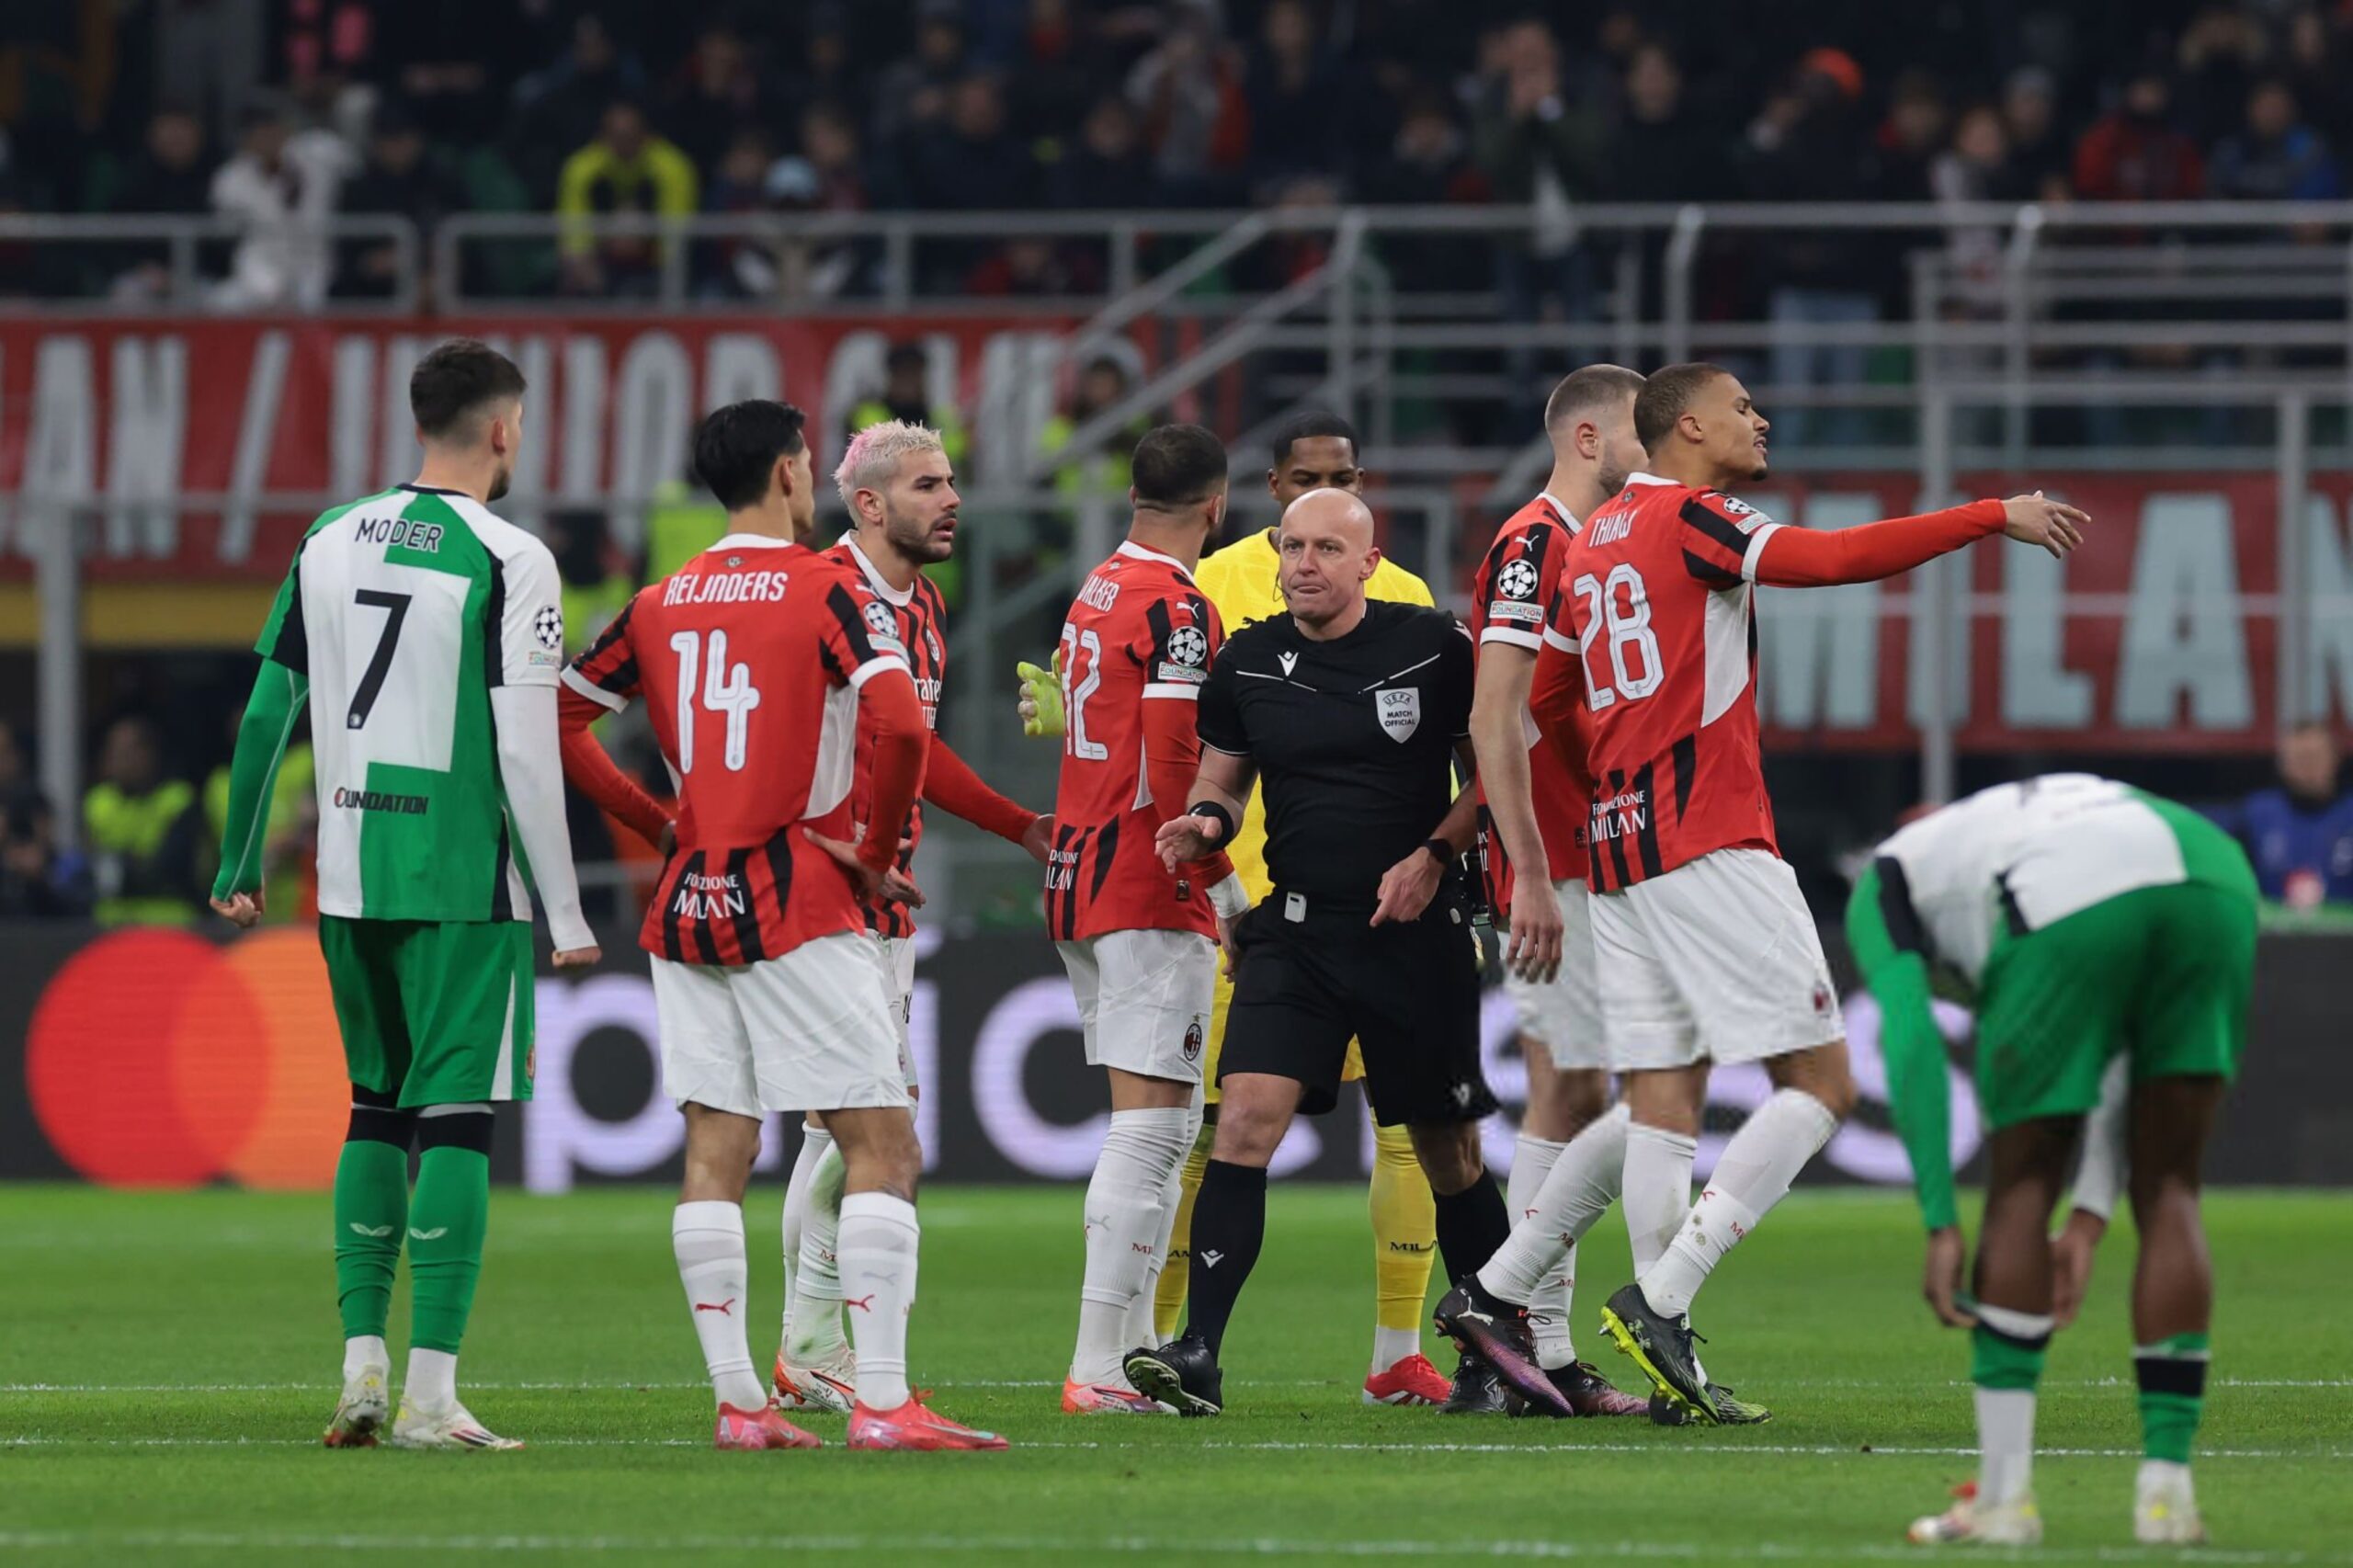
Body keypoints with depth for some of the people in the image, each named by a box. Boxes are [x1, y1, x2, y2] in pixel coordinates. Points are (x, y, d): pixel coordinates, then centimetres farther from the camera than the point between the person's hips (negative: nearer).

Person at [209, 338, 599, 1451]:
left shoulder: (331, 542, 8)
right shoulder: (508, 562, -9)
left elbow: (266, 713, 10)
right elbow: (524, 752, -14)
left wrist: (239, 868, 19)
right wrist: (564, 913, -9)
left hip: (350, 876, 6)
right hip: (464, 879, -5)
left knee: (377, 1109, 17)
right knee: (455, 1117, -3)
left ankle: (360, 1368, 13)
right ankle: (430, 1392, -8)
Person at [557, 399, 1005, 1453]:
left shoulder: (658, 605, 10)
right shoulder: (828, 592, -7)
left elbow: (559, 719, 15)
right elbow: (899, 725, -21)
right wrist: (874, 848, -7)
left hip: (687, 906, 6)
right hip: (798, 909, -6)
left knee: (717, 1151, 7)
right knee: (883, 1147, -3)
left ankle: (736, 1401, 5)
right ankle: (882, 1401, -12)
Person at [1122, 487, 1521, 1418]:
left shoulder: (1432, 647, -3)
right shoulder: (1247, 664, 4)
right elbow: (1223, 777, 16)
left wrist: (1434, 856, -11)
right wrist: (1205, 821, -7)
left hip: (1415, 931, -2)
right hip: (1294, 930, 2)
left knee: (1449, 1152, 7)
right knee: (1247, 1114, -16)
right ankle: (1197, 1353, -20)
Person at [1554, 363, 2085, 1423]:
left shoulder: (1593, 539, 17)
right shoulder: (1689, 518, -7)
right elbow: (1837, 559, -20)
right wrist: (1997, 518, -15)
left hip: (1616, 848, 9)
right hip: (1711, 846, -9)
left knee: (1663, 1100, 5)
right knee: (1818, 1085, -5)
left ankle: (1668, 1361, 0)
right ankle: (1660, 1297, -14)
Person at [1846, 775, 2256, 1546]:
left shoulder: (1881, 883, 30)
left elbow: (1910, 1042, 12)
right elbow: (2123, 1055, 36)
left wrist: (1941, 1224, 10)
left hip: (2070, 909, -4)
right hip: (2215, 878, 4)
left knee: (2021, 1190, 12)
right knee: (2170, 1194, 15)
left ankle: (2004, 1495, 12)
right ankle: (2166, 1492, 13)